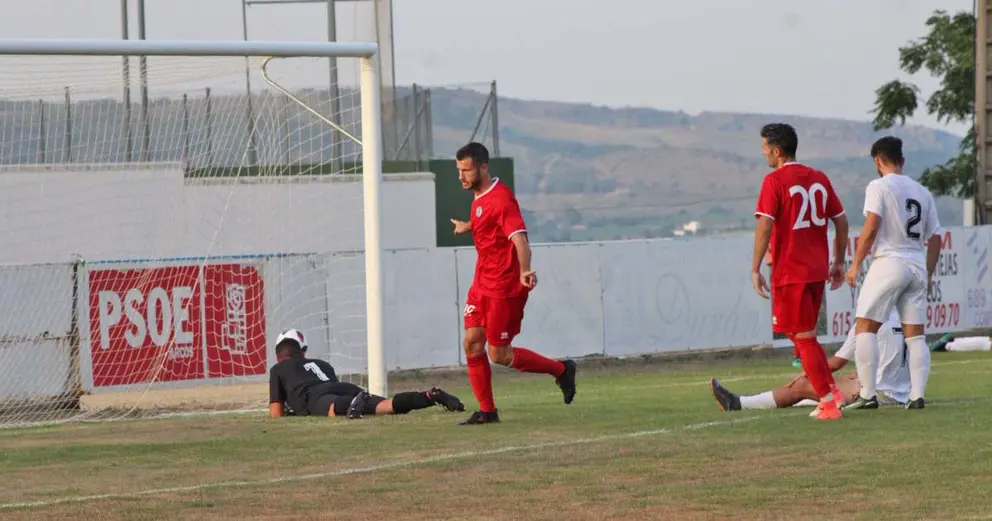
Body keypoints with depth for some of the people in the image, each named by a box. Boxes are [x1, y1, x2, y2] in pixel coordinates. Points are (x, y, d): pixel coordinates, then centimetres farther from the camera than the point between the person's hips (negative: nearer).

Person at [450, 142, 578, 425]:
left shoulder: (500, 198, -20)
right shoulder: (479, 198, 10)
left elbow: (519, 236, -32)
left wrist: (524, 270, -49)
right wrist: (469, 226, 53)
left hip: (505, 287, -9)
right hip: (483, 283, 9)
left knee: (499, 354, -5)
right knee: (472, 343, 2)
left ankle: (561, 370, 11)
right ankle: (487, 411, 8)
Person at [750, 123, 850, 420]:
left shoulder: (774, 181, -9)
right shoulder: (819, 178, 10)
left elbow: (764, 225, -18)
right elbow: (841, 221, 13)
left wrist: (755, 269, -15)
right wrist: (838, 263, 21)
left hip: (790, 272, -7)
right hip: (818, 270, 7)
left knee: (804, 337, 0)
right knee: (804, 334, 20)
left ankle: (829, 403, -2)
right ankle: (830, 391, 13)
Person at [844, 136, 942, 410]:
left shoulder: (879, 187, -3)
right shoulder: (922, 192, 15)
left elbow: (871, 226, -13)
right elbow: (935, 238, 14)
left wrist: (856, 264, -8)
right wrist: (928, 275, 22)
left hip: (888, 262, -6)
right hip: (918, 265, 6)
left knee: (865, 326, -3)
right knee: (915, 333, 7)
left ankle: (867, 394, -10)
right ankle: (917, 395, 0)